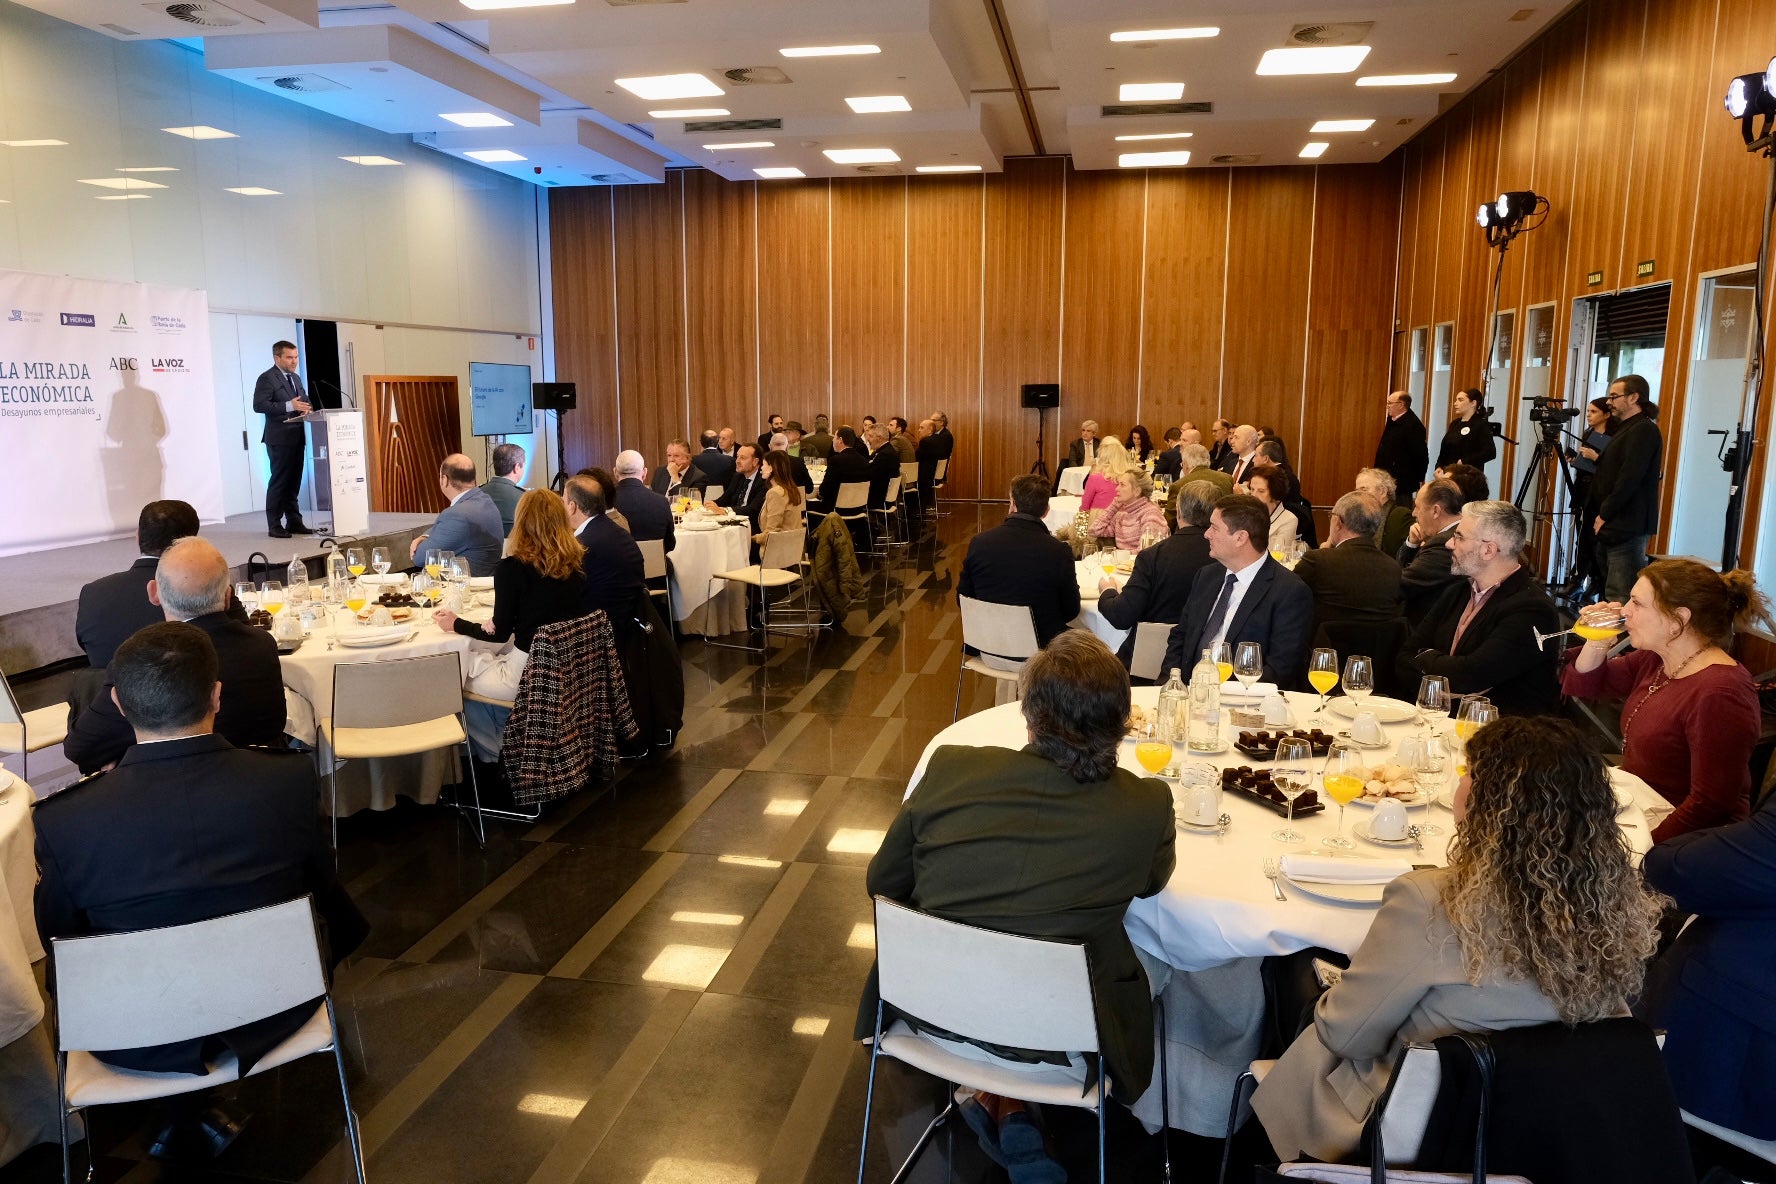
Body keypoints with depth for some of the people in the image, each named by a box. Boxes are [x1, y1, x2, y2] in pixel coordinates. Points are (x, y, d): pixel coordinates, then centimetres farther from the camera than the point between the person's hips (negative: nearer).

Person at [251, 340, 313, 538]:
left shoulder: (296, 378, 18)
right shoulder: (267, 378, -7)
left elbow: (304, 400, 26)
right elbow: (259, 405, -17)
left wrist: (306, 407, 1)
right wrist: (289, 406, -22)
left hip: (297, 437, 8)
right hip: (280, 438, -8)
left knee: (294, 481, 11)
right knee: (279, 481, -4)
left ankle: (294, 521, 17)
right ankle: (274, 525, 1)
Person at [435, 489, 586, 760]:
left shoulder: (513, 568, -17)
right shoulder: (578, 563, -2)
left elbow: (500, 633, -8)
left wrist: (456, 624, 5)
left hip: (529, 672, -7)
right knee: (485, 660, 28)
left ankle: (496, 756, 30)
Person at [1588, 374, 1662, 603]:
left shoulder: (1643, 430, -13)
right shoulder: (1626, 428, 19)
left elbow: (1629, 479, -20)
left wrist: (1605, 514, -15)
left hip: (1627, 527, -11)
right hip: (1614, 524, 11)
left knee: (1621, 597, -11)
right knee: (1611, 593, 13)